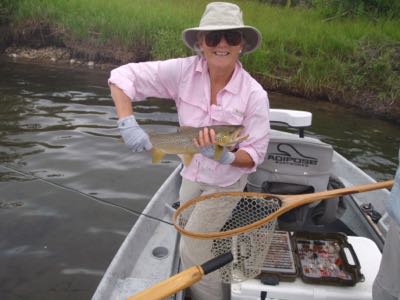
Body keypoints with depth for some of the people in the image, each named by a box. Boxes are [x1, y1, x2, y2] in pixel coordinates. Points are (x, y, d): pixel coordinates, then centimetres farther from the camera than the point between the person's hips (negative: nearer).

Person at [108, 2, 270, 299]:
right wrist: (128, 123, -32)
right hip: (191, 173, 5)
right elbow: (122, 76, -19)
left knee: (192, 250, -1)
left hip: (225, 182, -4)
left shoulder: (254, 94, -26)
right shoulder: (183, 71, -21)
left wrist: (221, 155, -38)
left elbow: (254, 155, -20)